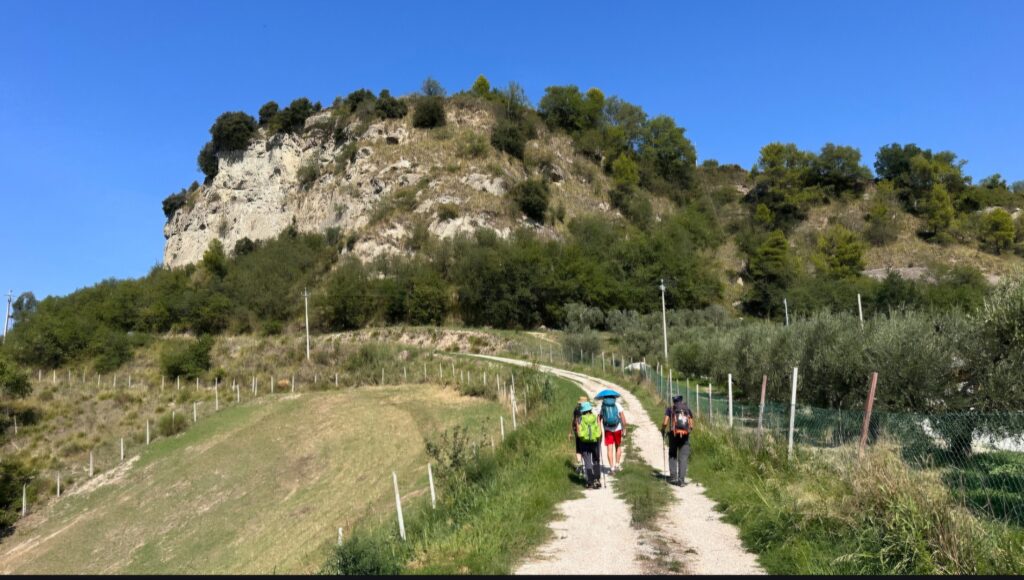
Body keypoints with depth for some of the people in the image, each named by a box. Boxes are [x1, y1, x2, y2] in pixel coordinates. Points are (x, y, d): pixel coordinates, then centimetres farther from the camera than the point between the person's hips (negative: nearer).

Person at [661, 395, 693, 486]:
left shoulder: (670, 409, 10)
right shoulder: (688, 409, 15)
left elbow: (665, 422, -2)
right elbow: (691, 426, 10)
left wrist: (663, 430, 15)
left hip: (674, 434, -1)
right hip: (685, 435, 1)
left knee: (672, 455, 15)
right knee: (683, 457, 4)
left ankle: (673, 477, 7)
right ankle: (681, 480, -3)